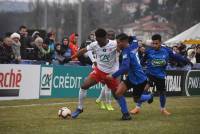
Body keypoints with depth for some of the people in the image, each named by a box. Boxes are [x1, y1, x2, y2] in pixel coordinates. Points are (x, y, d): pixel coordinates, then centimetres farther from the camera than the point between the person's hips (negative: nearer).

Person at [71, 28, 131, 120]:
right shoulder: (94, 45, -9)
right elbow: (83, 51, 2)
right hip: (99, 70, 3)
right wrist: (71, 57, 6)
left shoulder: (114, 45, -19)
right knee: (84, 86, -10)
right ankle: (79, 108, 6)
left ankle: (125, 113, 12)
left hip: (111, 73, -3)